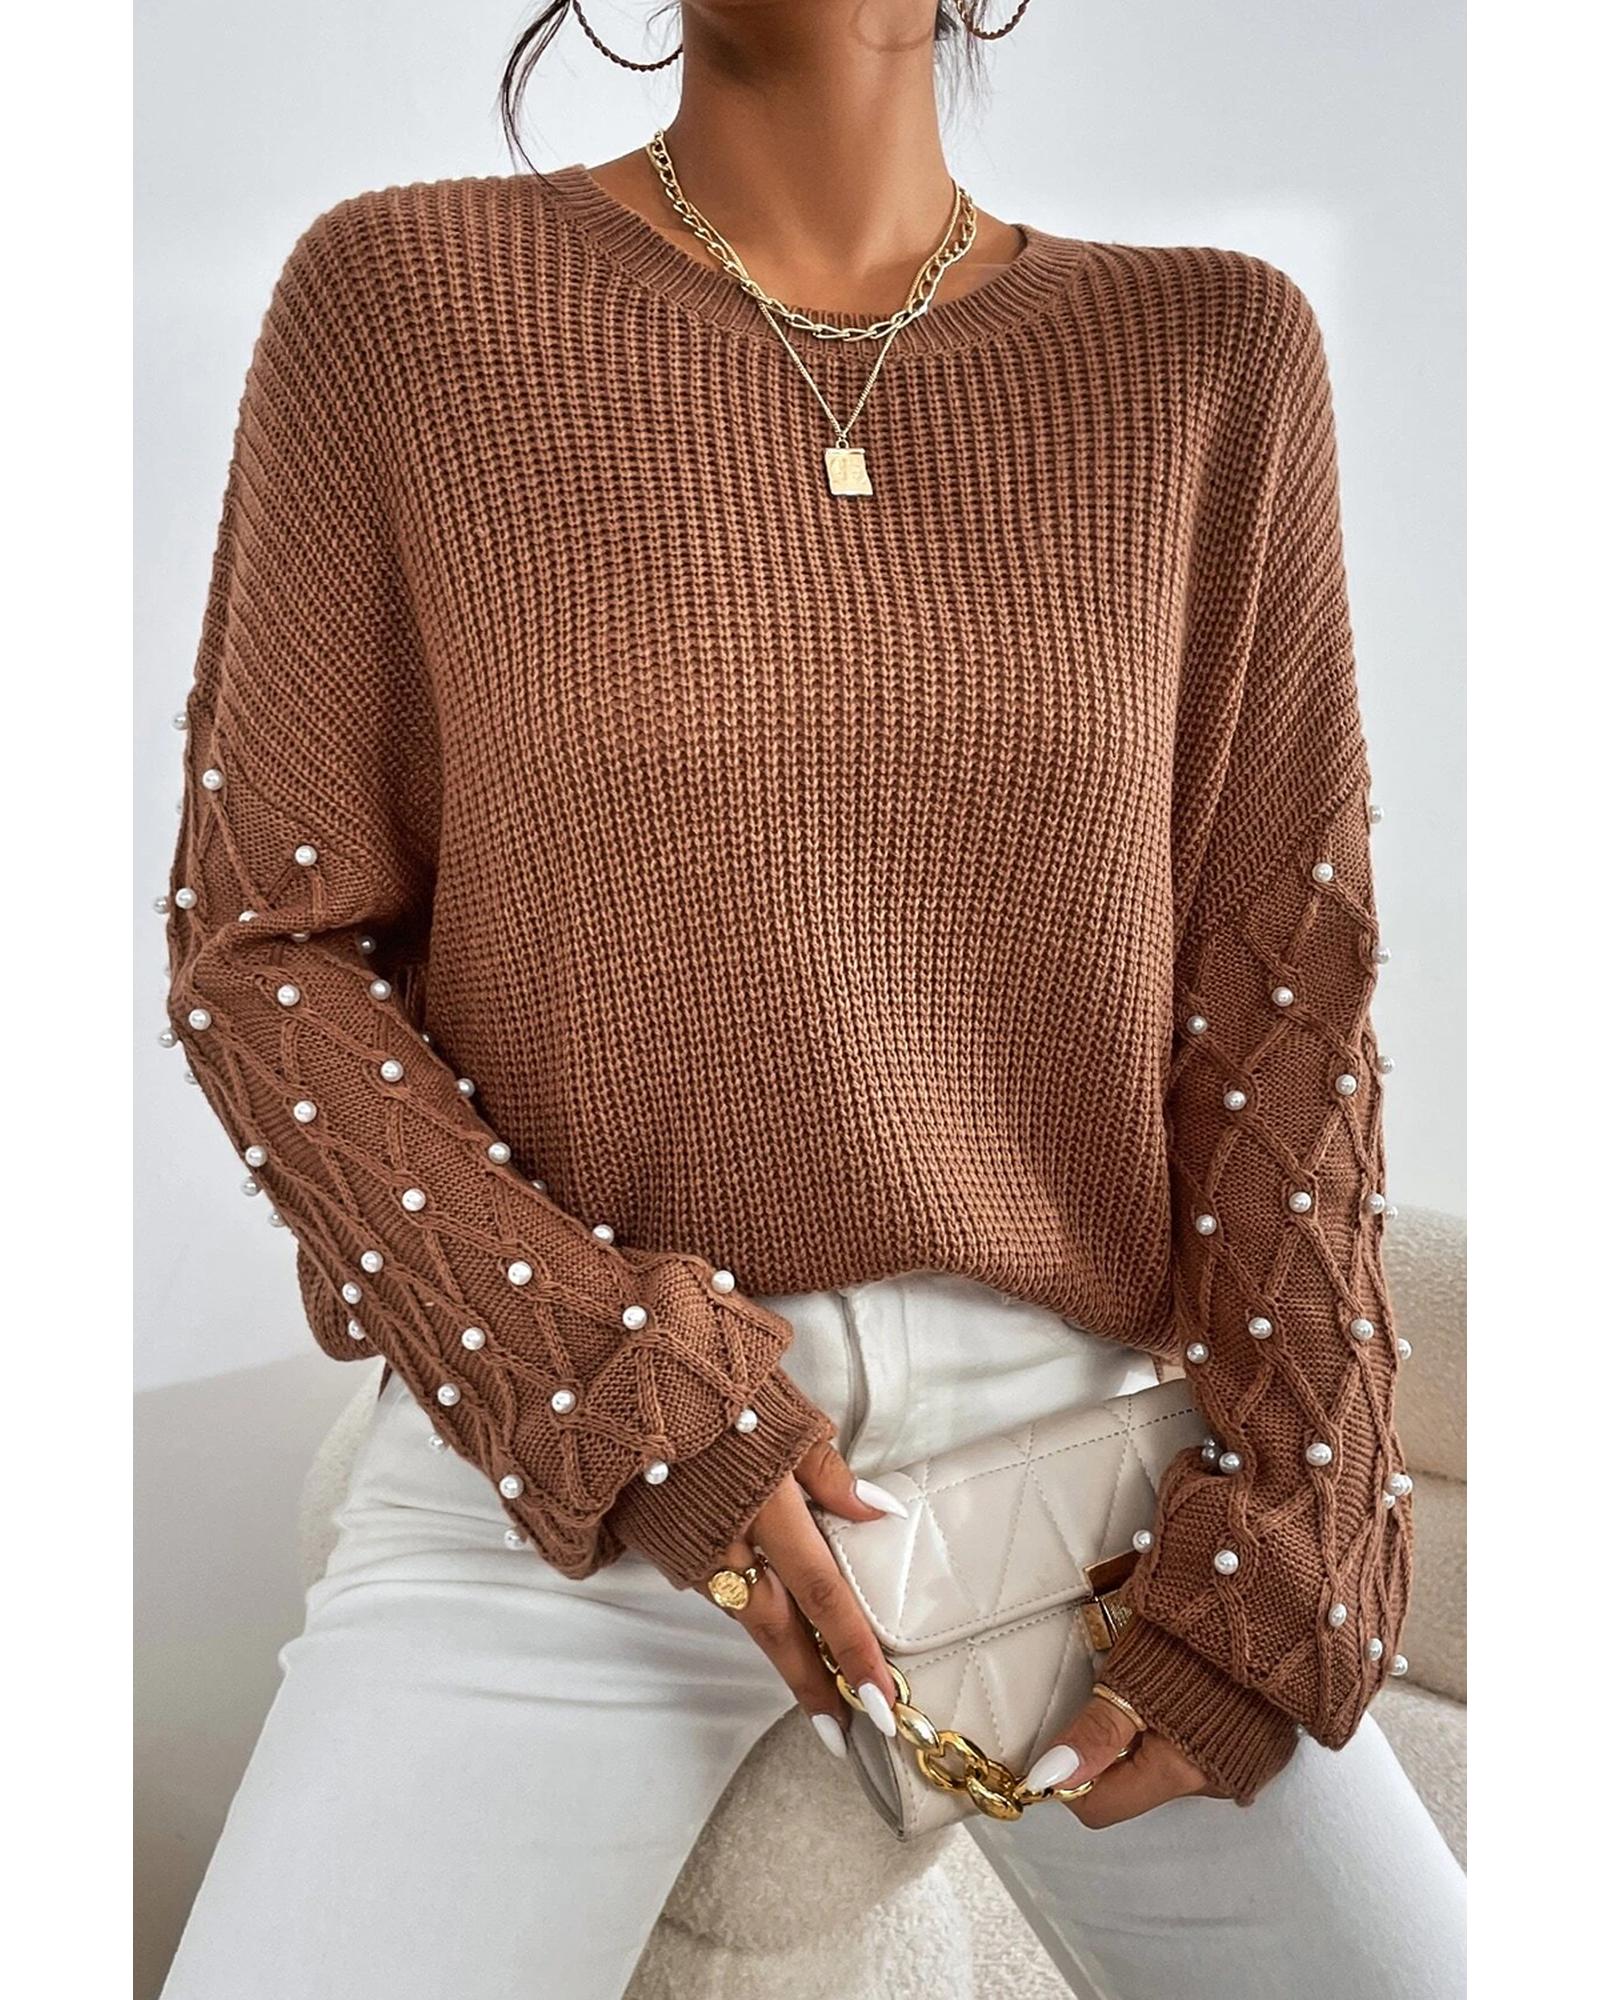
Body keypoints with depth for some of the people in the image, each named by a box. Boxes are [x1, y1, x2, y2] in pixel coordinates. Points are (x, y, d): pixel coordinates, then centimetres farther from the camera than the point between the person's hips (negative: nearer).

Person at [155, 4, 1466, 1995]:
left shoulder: (1210, 357, 2)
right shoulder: (400, 300, -2)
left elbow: (1276, 991, 1)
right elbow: (270, 947, -2)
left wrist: (1285, 1560, -6)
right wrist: (614, 1394, -15)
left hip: (1061, 1446, 3)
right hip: (575, 1468, -1)